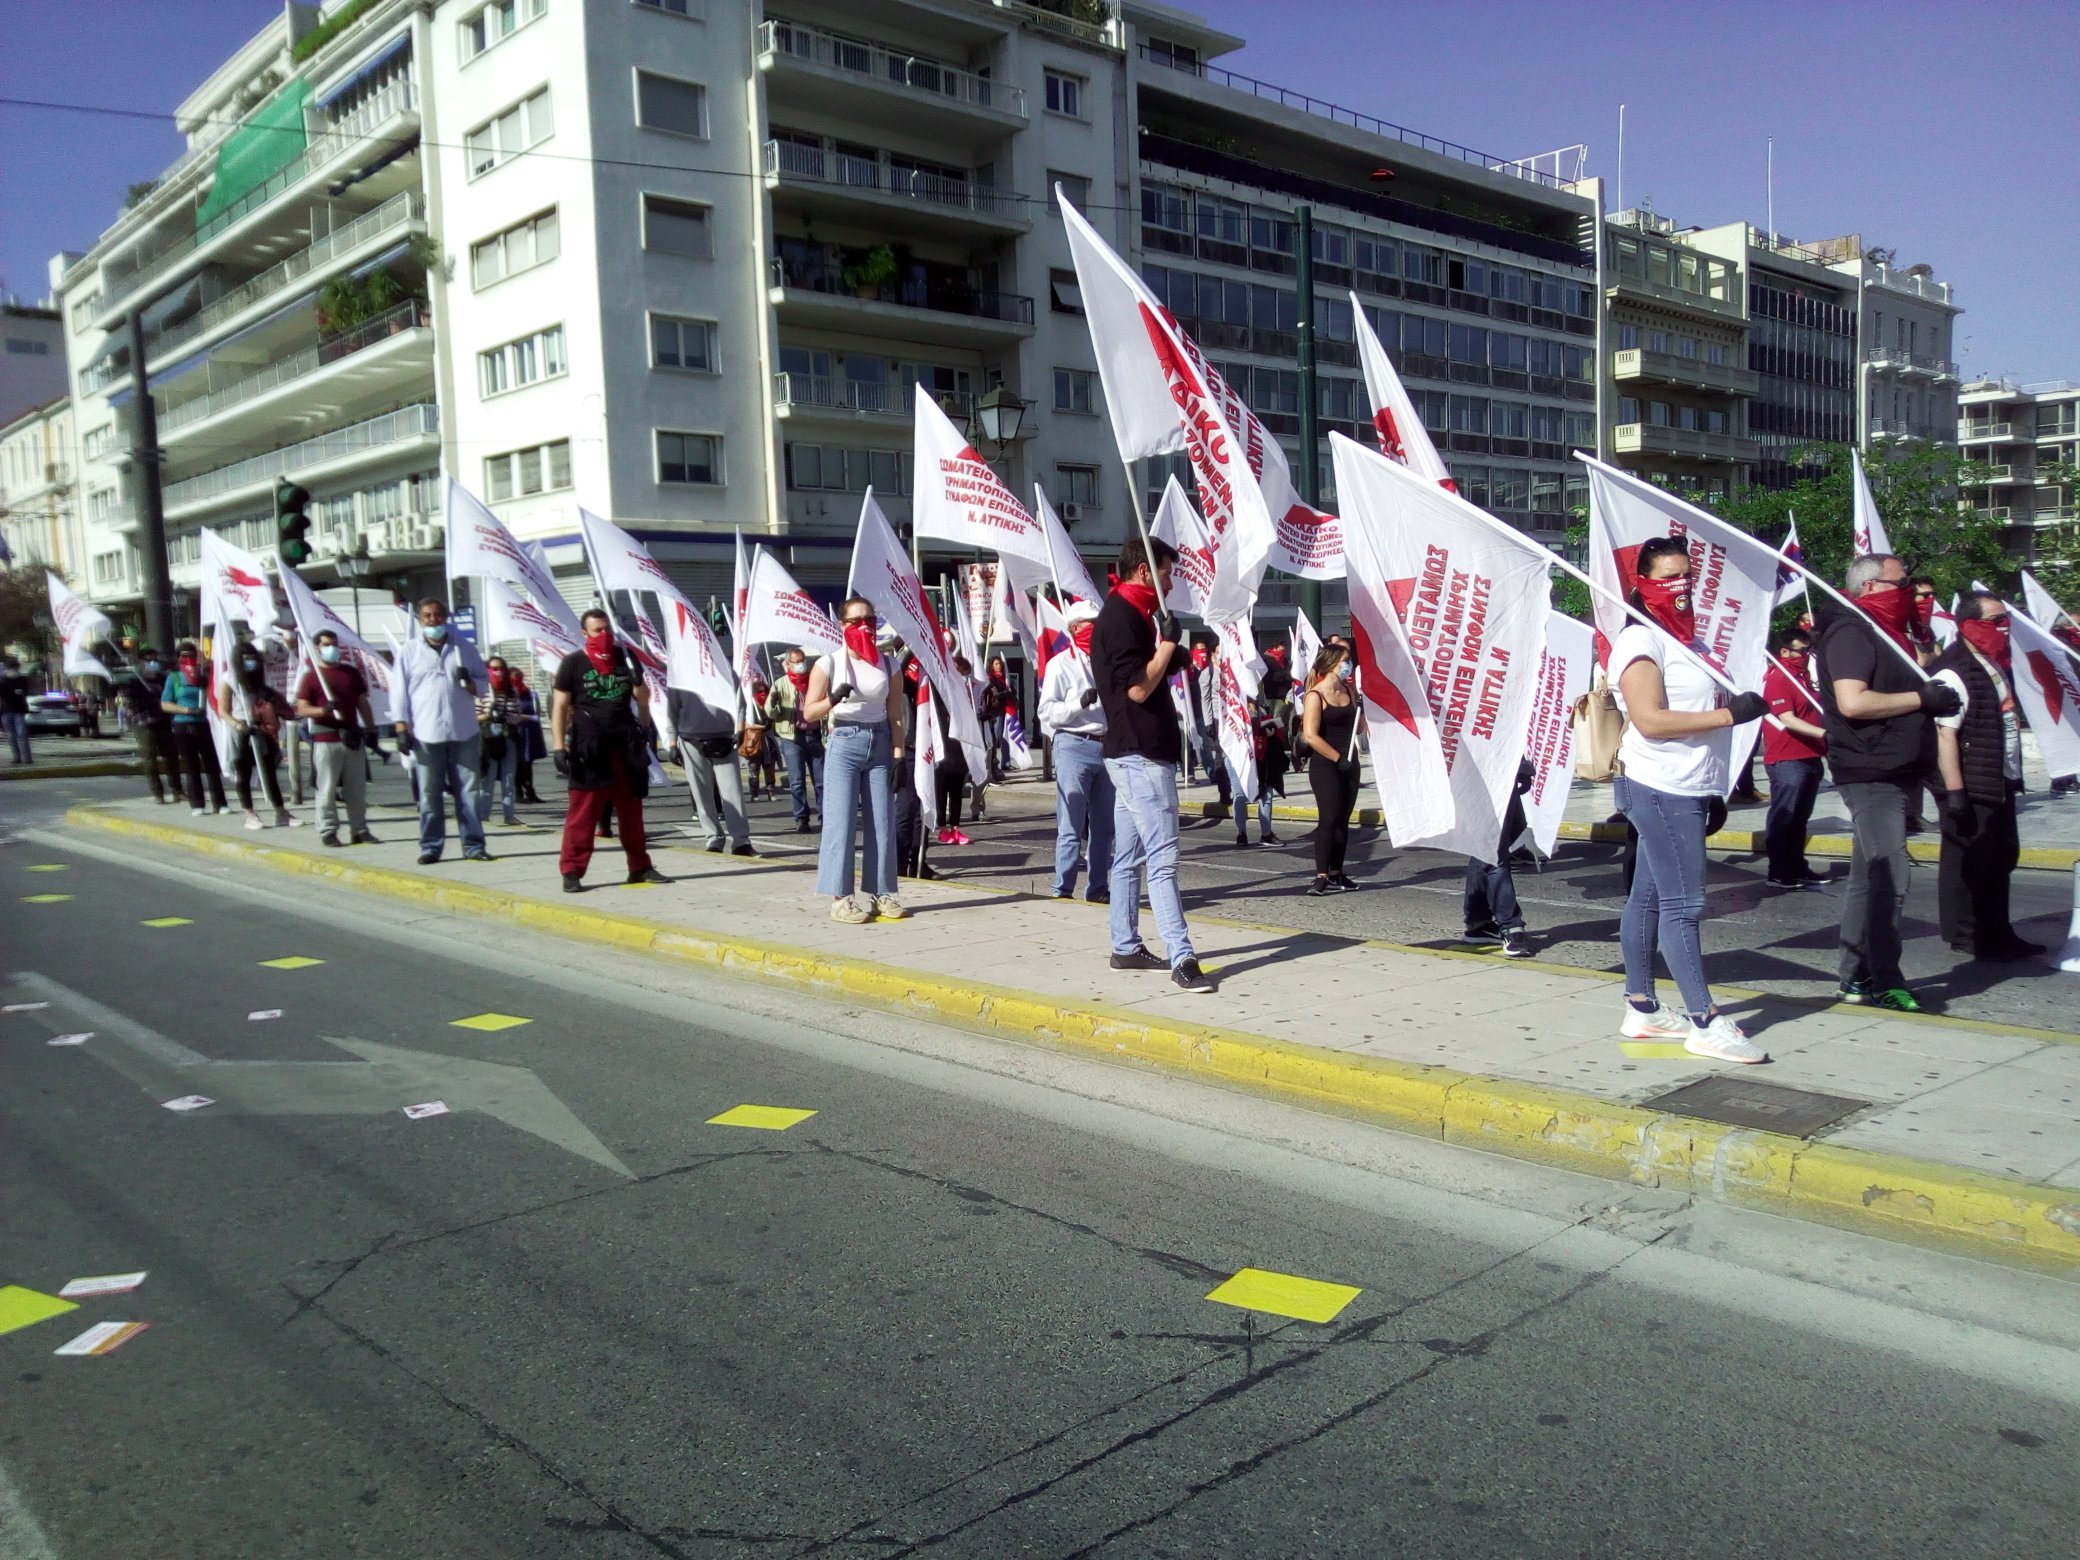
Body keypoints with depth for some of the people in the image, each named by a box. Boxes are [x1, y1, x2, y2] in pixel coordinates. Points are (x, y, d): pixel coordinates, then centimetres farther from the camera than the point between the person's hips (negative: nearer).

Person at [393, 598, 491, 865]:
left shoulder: (464, 647, 9)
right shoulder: (408, 651, 5)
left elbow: (483, 681, 13)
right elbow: (400, 692, 3)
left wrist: (469, 682, -10)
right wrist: (402, 728, -5)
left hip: (464, 732, 2)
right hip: (426, 734, -1)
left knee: (469, 791, 2)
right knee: (429, 794, 2)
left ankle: (473, 845, 6)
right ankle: (430, 847, 8)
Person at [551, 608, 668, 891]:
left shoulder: (625, 657, 10)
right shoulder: (573, 663, -1)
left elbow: (643, 699, 20)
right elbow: (559, 706, -4)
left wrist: (638, 682, 1)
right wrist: (558, 746, -11)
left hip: (625, 744, 4)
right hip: (589, 747, -4)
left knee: (632, 809, 11)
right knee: (582, 812, -6)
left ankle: (640, 867, 19)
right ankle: (572, 872, -3)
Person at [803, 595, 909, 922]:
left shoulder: (889, 664, 8)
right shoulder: (829, 663, -2)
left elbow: (896, 714, 7)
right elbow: (809, 713, -3)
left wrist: (898, 756, -1)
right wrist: (834, 699, -22)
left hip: (880, 743, 3)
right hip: (844, 743, -3)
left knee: (882, 822, 3)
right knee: (841, 821, -6)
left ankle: (882, 892, 11)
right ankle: (840, 897, -4)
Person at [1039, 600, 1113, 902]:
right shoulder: (1061, 664, -2)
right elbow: (1047, 711, -9)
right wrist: (1080, 702, -21)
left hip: (1107, 747, 6)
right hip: (1074, 747, -6)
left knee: (1103, 826, 10)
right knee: (1071, 826, -6)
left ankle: (1098, 888, 18)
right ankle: (1063, 891, -1)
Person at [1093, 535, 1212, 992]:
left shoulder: (1128, 614, 18)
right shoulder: (1121, 616, -13)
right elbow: (1139, 687, -20)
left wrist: (1173, 647, 11)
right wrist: (1167, 643, -11)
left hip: (1133, 754, 11)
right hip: (1141, 754, -11)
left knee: (1130, 856, 13)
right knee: (1163, 856, -12)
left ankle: (1126, 947, 20)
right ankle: (1181, 959, -14)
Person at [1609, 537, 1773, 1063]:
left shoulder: (1687, 639, 19)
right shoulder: (1640, 640, -10)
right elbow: (1650, 720, -20)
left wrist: (1714, 793, 22)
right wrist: (1729, 714, -19)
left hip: (1685, 791, 9)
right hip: (1659, 788, -9)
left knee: (1649, 896, 12)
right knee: (1682, 904, -8)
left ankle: (1641, 1008, 17)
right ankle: (1706, 1023, -7)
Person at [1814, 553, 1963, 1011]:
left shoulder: (1886, 632, 20)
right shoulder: (1850, 632, -12)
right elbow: (1852, 702, -24)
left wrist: (1937, 698, 13)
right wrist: (1921, 698, -16)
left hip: (1897, 773, 10)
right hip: (1871, 774, -10)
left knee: (1871, 878, 12)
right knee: (1888, 877, -11)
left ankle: (1858, 979, 17)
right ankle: (1883, 982, -6)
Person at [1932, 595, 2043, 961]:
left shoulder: (1997, 664, 13)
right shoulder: (1953, 671, -19)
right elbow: (1944, 733, -25)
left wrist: (2013, 775, 22)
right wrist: (1954, 790, -28)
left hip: (2000, 782, 10)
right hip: (1972, 786, -10)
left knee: (2001, 858, 17)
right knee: (1968, 862, 0)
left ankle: (1996, 931, 29)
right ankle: (1965, 936, 11)